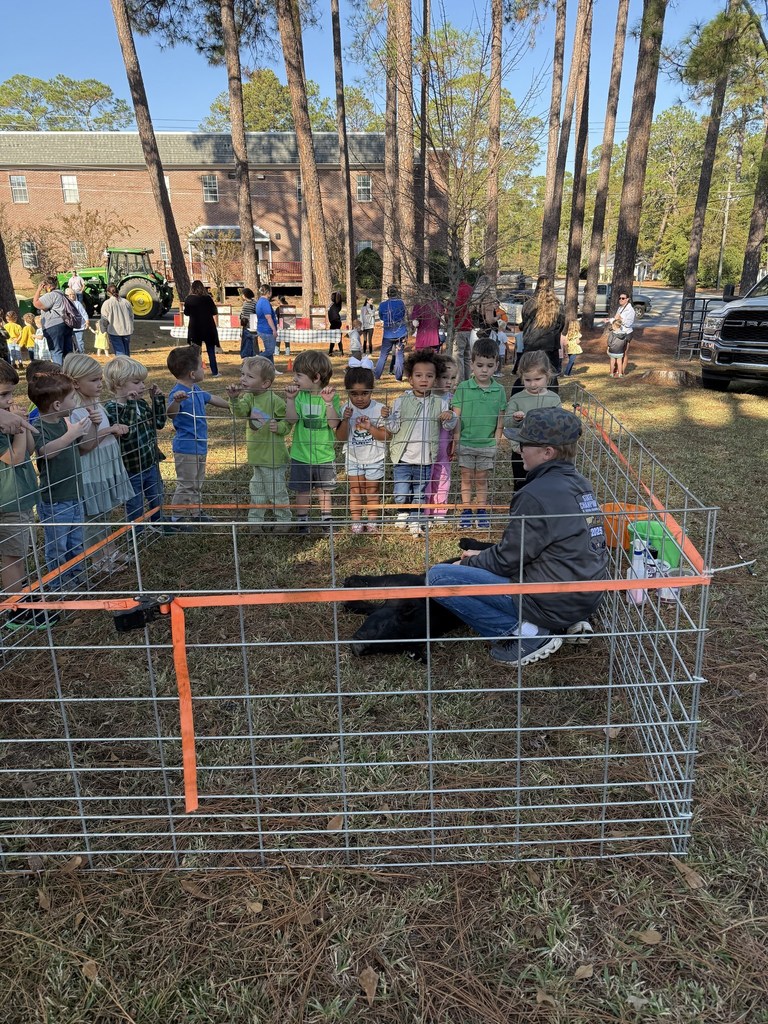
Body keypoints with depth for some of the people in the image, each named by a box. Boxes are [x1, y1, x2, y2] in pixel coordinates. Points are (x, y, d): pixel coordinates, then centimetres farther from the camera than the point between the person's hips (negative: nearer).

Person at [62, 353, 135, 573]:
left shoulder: (97, 405, 5)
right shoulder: (75, 412, -21)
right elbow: (84, 446, -24)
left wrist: (115, 429, -4)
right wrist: (93, 426, -35)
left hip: (106, 467, 8)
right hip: (90, 472, -8)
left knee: (103, 513, 22)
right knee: (92, 517, 6)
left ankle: (110, 551, 35)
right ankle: (98, 560, 20)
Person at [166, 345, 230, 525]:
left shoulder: (196, 389, 5)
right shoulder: (178, 392, -24)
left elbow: (212, 399, 23)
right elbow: (170, 414, -41)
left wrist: (231, 406, 34)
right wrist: (176, 401, -62)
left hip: (200, 446, 9)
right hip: (186, 448, -9)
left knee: (198, 483, 22)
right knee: (186, 485, 1)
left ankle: (196, 511, 37)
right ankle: (176, 517, 14)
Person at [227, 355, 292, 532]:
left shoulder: (274, 400, -17)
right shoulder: (248, 397, 1)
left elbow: (288, 421, -9)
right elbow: (240, 412, -18)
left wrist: (279, 427, -28)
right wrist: (234, 399, -35)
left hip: (274, 456, -7)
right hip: (257, 455, 7)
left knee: (276, 491, 4)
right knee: (257, 490, 19)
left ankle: (283, 521, 20)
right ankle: (255, 520, 31)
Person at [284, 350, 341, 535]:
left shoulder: (331, 396, -9)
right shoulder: (298, 395, -4)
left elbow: (334, 424, -18)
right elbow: (291, 419, -15)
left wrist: (328, 403, -29)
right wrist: (290, 399, -25)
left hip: (324, 455, -1)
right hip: (301, 455, 1)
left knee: (325, 490, 14)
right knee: (302, 491, 12)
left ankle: (326, 520, 31)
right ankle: (302, 522, 27)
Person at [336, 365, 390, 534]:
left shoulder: (379, 409, -14)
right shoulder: (346, 410, -9)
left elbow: (385, 435, -14)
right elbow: (341, 437, -11)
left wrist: (369, 427, -29)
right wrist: (345, 420, -27)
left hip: (375, 459, -1)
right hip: (353, 458, 2)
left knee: (372, 491, 10)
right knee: (355, 491, 8)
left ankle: (372, 521, 23)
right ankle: (356, 521, 18)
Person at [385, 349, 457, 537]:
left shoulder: (439, 403, 0)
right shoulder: (401, 401, -4)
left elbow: (450, 426, 1)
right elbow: (393, 428, -4)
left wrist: (450, 417, -21)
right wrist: (388, 418, -24)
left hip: (425, 459, 2)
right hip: (403, 458, -2)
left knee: (419, 494, 13)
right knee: (401, 494, -2)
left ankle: (415, 520, 30)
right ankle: (402, 513, 27)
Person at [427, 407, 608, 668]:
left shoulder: (537, 494, -21)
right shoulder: (580, 483, 7)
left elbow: (507, 560, -12)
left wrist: (469, 563, 7)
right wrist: (483, 556, 14)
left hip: (553, 604, -9)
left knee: (438, 577, -11)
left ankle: (526, 633, -8)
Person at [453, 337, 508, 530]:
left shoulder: (499, 390, -3)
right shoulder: (463, 388, -7)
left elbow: (500, 420, 3)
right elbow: (456, 417, -5)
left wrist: (496, 442, 1)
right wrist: (456, 440, -6)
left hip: (487, 444, 1)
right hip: (466, 443, -1)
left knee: (482, 479, 12)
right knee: (466, 478, 9)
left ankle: (482, 512, 24)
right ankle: (466, 511, 20)